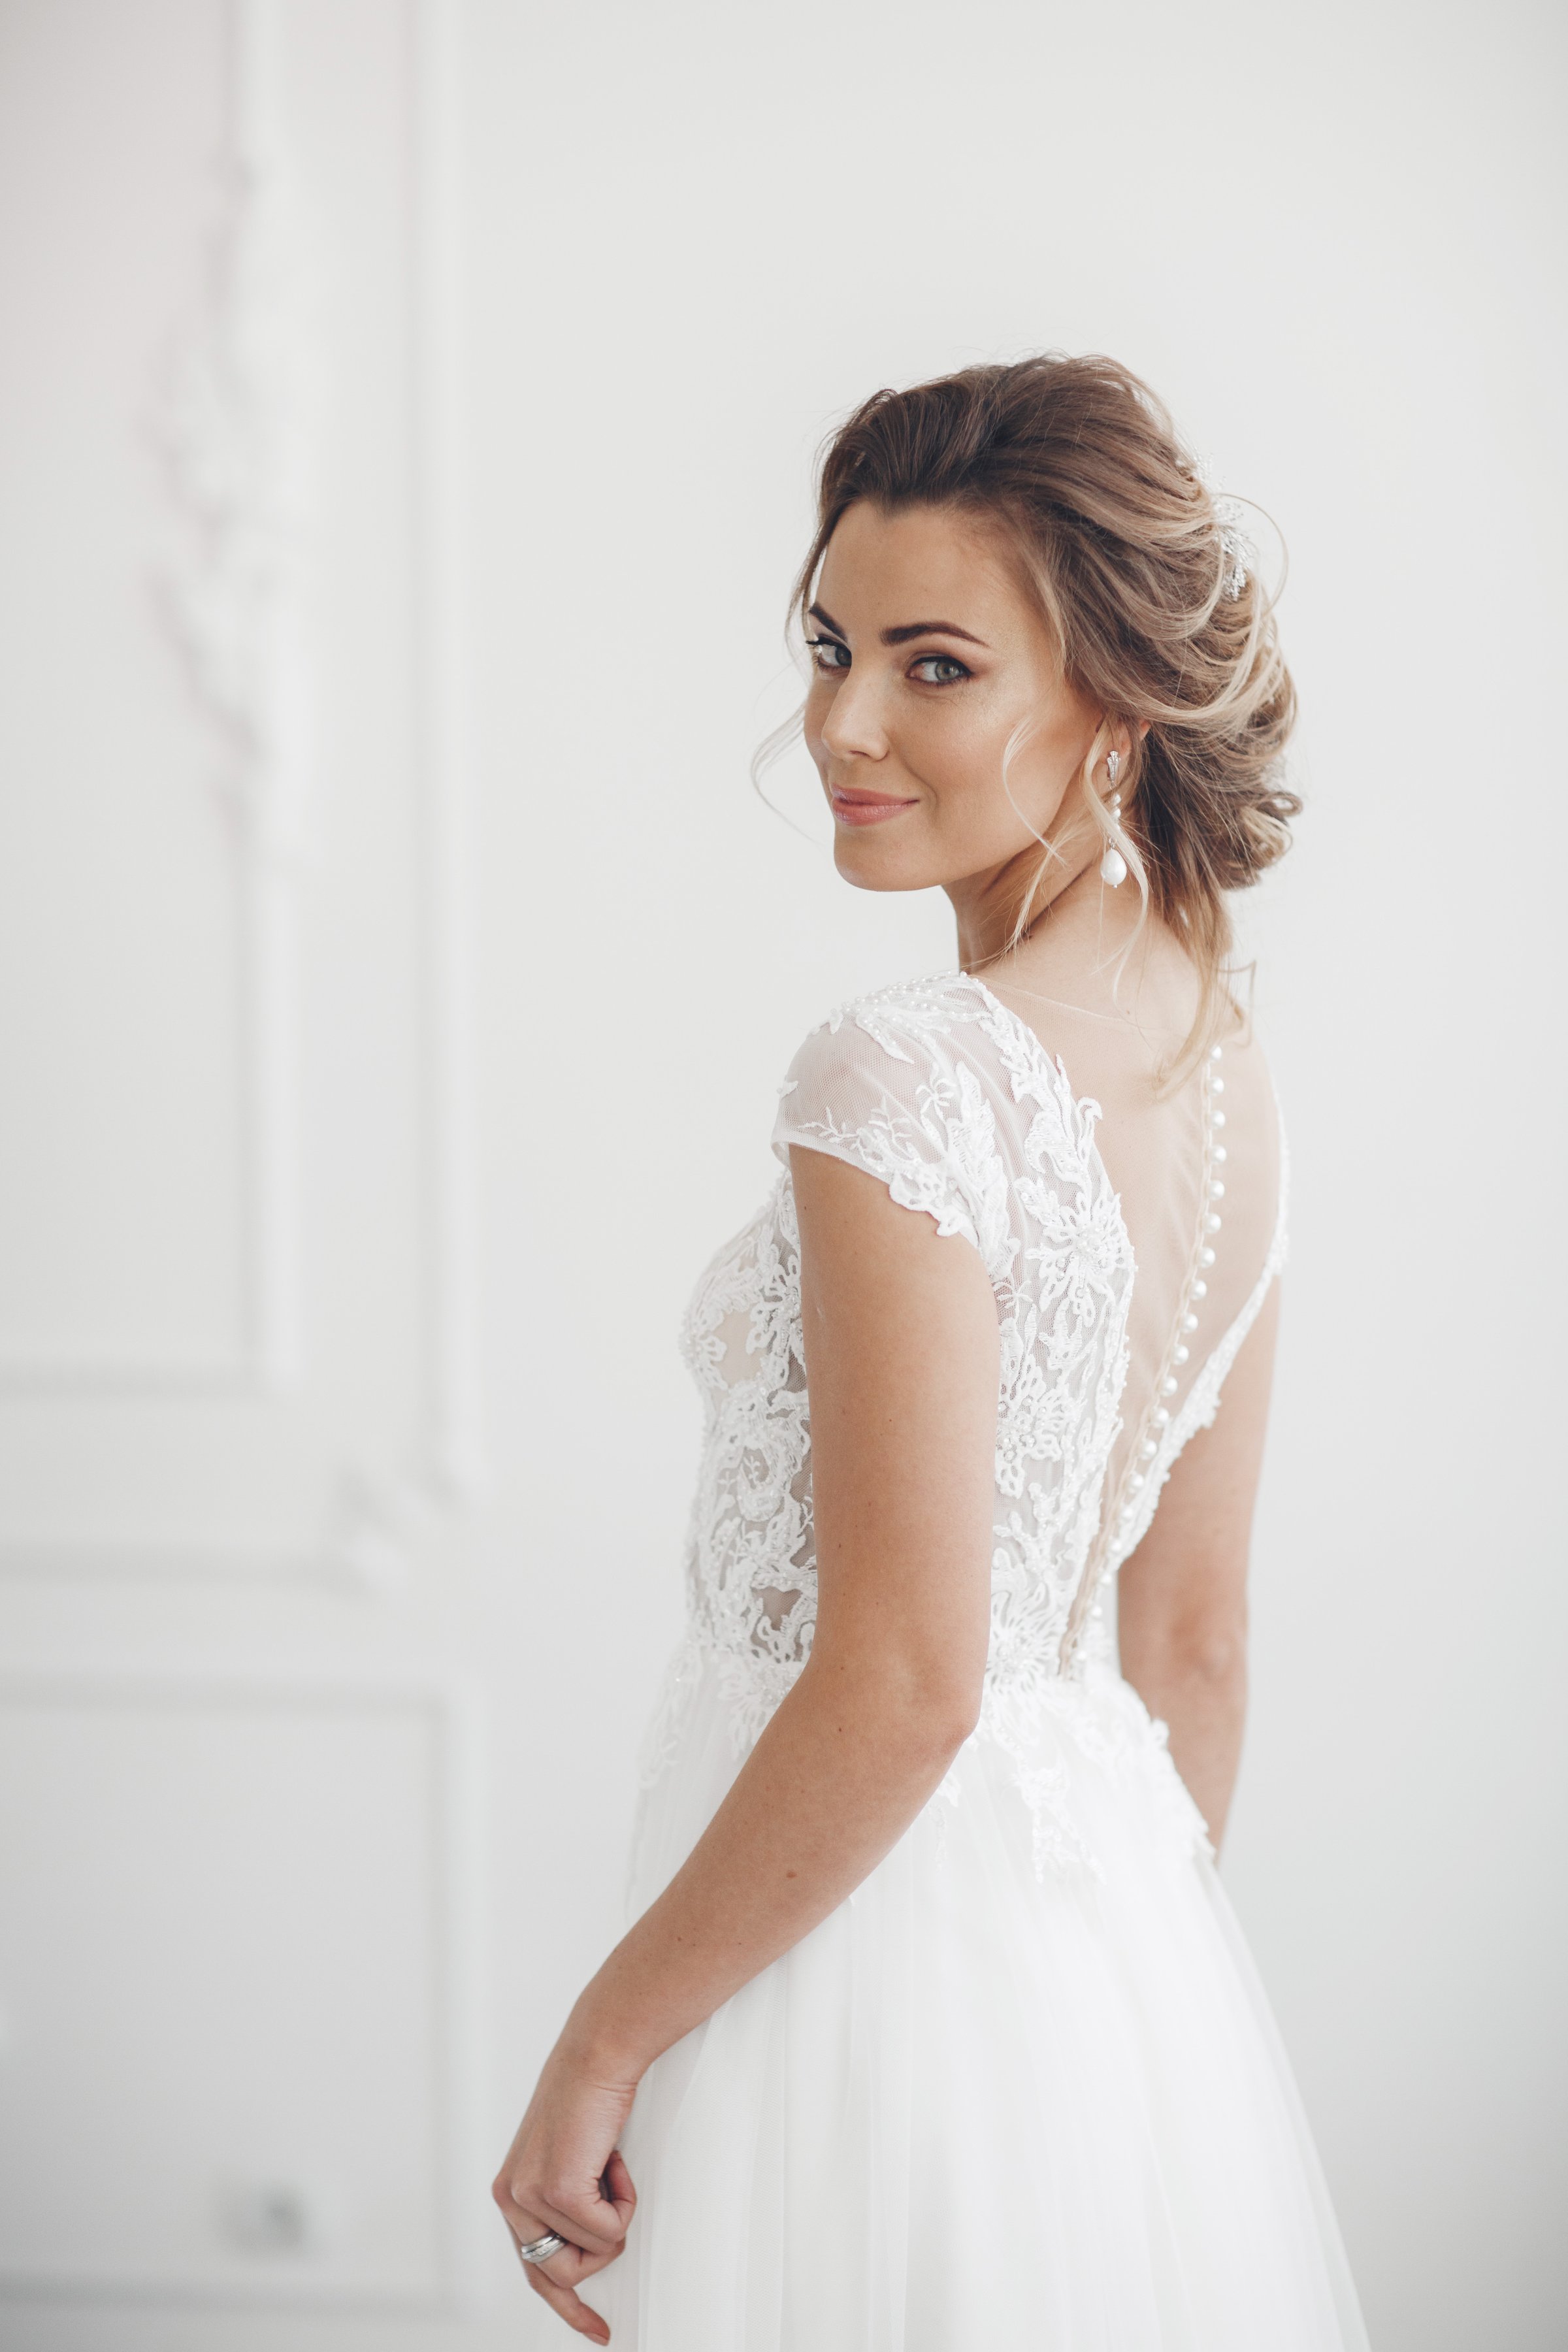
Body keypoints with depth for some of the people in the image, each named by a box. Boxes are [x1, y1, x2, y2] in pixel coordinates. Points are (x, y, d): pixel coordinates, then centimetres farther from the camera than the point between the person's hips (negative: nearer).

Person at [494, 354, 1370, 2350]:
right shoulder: (1223, 1068, 5)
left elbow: (901, 1686, -22)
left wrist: (605, 2038, -13)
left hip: (876, 1953, -8)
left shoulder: (902, 1081, -21)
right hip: (1123, 1926, 8)